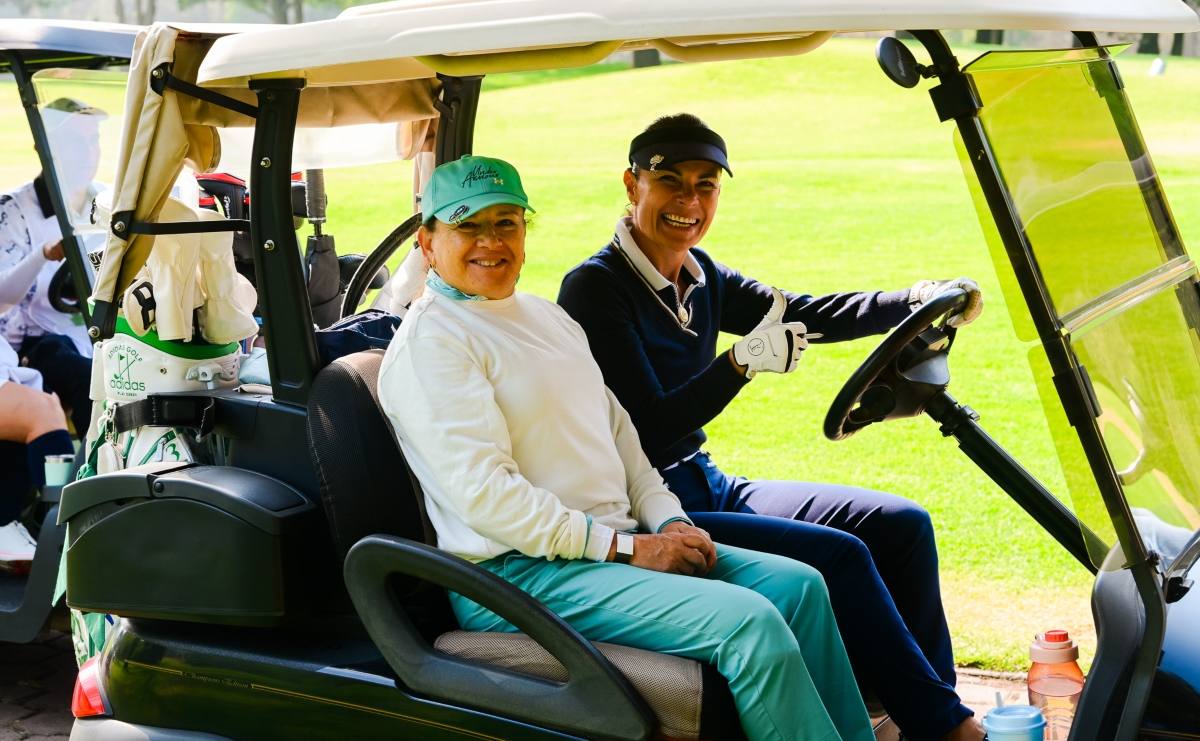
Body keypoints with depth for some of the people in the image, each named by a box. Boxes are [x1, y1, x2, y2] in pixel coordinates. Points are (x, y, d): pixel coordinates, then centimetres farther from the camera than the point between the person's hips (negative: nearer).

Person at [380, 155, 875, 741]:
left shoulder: (548, 317, 20)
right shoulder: (430, 341, -10)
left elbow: (618, 430, 21)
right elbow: (486, 493, -19)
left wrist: (668, 522, 3)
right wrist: (627, 548, -18)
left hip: (612, 544, 9)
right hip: (519, 572, -9)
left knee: (798, 585, -1)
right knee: (749, 622, -23)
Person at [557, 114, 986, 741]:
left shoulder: (701, 276, 10)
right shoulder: (594, 288, -15)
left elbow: (798, 315, 9)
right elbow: (648, 430, -21)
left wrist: (920, 300, -3)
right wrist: (741, 361, -32)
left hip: (707, 488, 9)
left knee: (902, 525, 2)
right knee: (837, 556, -22)